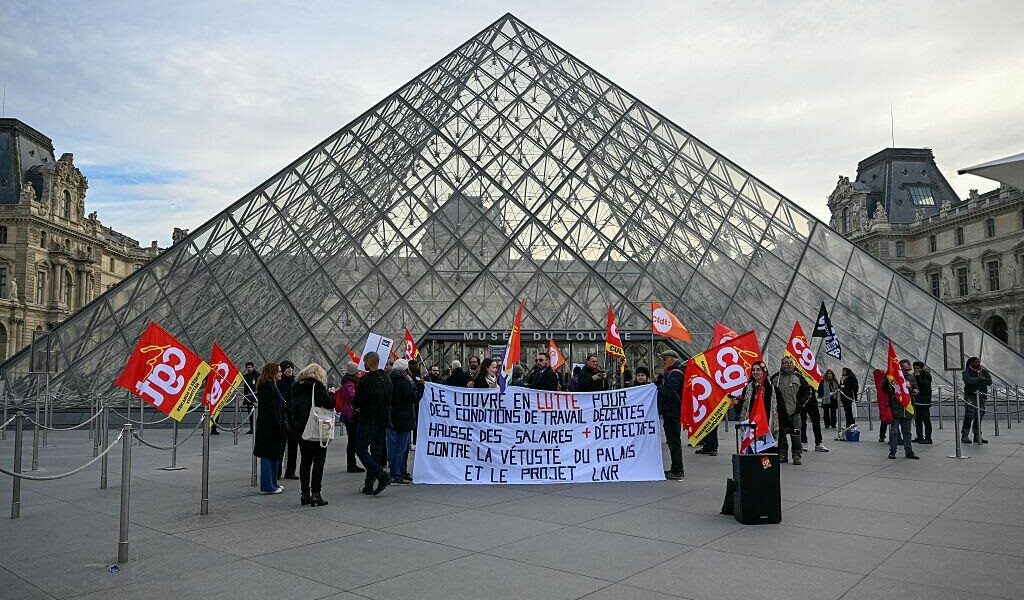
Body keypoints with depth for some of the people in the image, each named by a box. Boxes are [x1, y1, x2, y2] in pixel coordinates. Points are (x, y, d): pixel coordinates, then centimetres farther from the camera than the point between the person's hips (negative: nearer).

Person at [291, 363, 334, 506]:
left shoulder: (296, 386, 10)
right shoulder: (317, 385, -9)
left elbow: (293, 407, 14)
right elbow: (329, 404, -15)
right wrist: (331, 395, 3)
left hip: (300, 428, 6)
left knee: (305, 460, 12)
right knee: (319, 460, 0)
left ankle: (305, 494, 14)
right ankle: (315, 494, -3)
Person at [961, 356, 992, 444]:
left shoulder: (984, 371, 13)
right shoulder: (966, 371, 1)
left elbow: (990, 381, 0)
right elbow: (968, 380, -19)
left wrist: (982, 378, -15)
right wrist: (979, 379, -19)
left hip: (981, 397, 5)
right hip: (970, 397, -5)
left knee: (979, 417, 8)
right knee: (969, 416, -9)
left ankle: (977, 436, 16)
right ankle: (964, 436, -5)